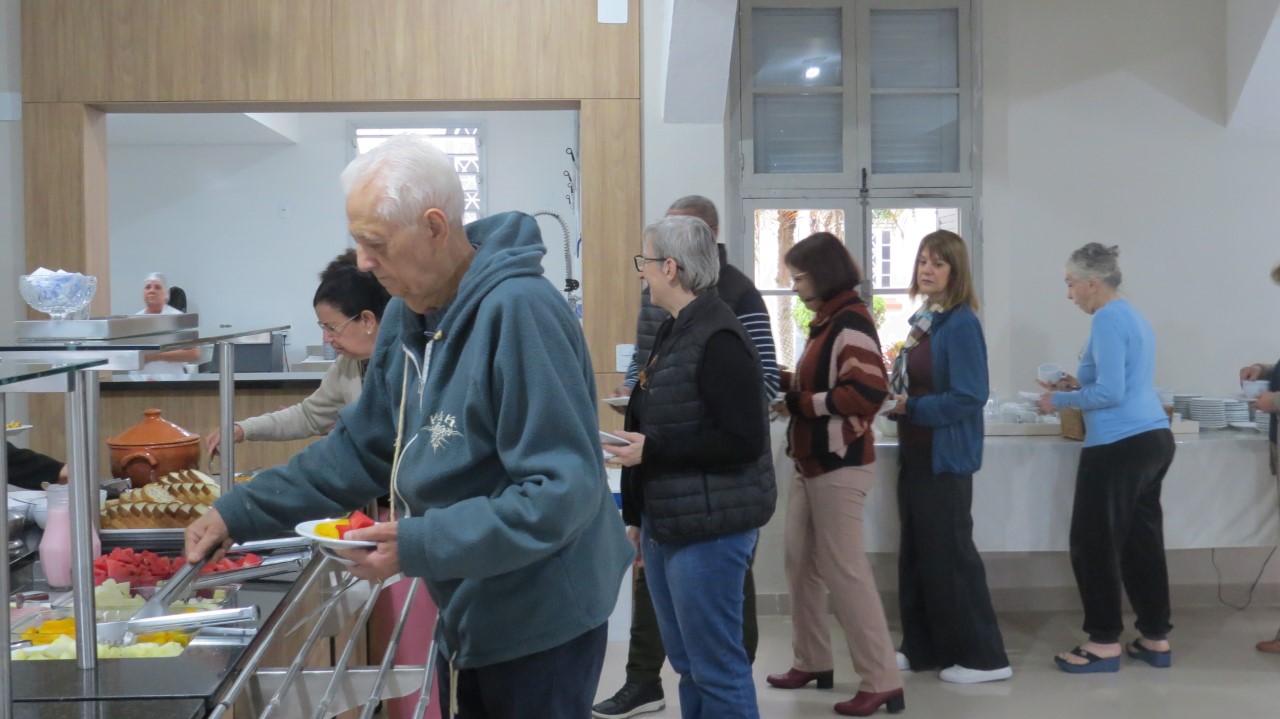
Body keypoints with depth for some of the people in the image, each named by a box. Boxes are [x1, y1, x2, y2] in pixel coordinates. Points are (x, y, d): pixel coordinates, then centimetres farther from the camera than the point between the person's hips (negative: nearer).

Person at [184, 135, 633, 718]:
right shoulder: (407, 314, 3)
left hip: (540, 623, -8)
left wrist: (422, 546, -29)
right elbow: (361, 448, 11)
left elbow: (561, 490, -28)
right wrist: (239, 512, 4)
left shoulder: (520, 311, -25)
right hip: (466, 615, 8)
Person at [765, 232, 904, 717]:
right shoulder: (826, 321, 13)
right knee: (801, 564, 15)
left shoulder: (851, 322, -15)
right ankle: (812, 662, 28)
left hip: (839, 467, -10)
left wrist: (799, 402, -17)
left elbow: (867, 392, -24)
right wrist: (785, 381, 6)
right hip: (811, 463, 10)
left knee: (845, 572, -6)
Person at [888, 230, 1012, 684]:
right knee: (915, 553, 14)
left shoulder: (961, 324, -15)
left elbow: (970, 396, -22)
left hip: (945, 455, -9)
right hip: (916, 453, 9)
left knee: (949, 554, -2)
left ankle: (985, 658, 9)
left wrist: (909, 407, -21)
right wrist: (893, 396, 1)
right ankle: (923, 649, 25)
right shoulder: (921, 320, 11)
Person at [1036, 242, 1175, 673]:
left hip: (1120, 446, -10)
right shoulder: (1134, 316, 16)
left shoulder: (1107, 320, -14)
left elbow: (1109, 394, -19)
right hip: (1153, 439, 10)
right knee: (1142, 542, 14)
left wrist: (1060, 401, -7)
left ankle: (1105, 643, 8)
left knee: (1095, 544, 1)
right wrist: (1080, 384, 19)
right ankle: (1156, 638, 20)